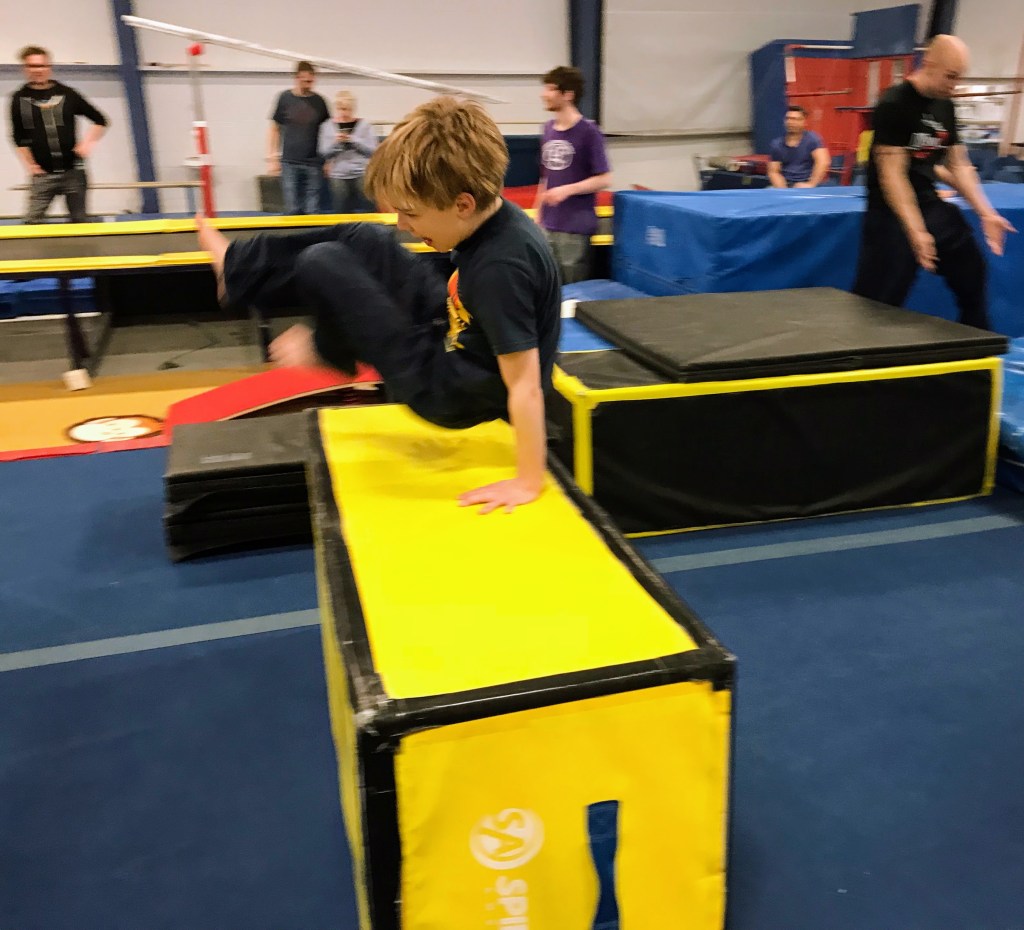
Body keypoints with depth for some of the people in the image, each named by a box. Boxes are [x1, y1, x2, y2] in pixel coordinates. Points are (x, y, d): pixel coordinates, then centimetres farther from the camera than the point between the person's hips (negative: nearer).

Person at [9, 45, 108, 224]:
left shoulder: (66, 94, 3)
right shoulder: (20, 98, 4)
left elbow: (99, 120, 9)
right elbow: (19, 137, 7)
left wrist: (88, 143, -5)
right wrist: (30, 165, -3)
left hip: (73, 170, 0)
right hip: (42, 174, 0)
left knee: (80, 220, 7)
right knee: (31, 220, -6)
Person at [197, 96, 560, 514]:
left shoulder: (502, 266, -34)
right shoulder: (492, 218, -8)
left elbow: (525, 386, -31)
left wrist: (527, 483, -25)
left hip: (450, 390, -9)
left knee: (322, 263, -7)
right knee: (365, 240, 13)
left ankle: (329, 350, 26)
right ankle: (238, 266, 30)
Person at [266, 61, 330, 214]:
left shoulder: (319, 101, 6)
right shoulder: (285, 98, 3)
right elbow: (274, 129, 7)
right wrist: (271, 158, 1)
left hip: (313, 163, 1)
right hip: (289, 162, -1)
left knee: (313, 210, 0)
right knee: (292, 210, 0)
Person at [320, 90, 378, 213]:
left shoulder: (365, 125, 2)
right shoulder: (328, 126, 6)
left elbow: (372, 149, -5)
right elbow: (324, 152, 4)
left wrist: (353, 140, -15)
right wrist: (335, 142, -14)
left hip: (362, 173, -1)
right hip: (338, 175, 2)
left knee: (368, 211, -2)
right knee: (341, 213, 5)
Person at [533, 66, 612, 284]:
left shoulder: (588, 131, -10)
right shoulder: (547, 129, 9)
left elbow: (604, 179, -10)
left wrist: (567, 189, -19)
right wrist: (538, 217, 15)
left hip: (576, 227, -6)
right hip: (548, 225, 6)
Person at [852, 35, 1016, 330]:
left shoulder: (945, 106, 7)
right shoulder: (894, 104, -17)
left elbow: (958, 164, 12)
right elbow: (892, 174, -24)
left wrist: (986, 213, 2)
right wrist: (916, 230, -31)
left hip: (930, 203, 9)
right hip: (892, 212, -9)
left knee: (972, 272, 18)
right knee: (879, 302, -10)